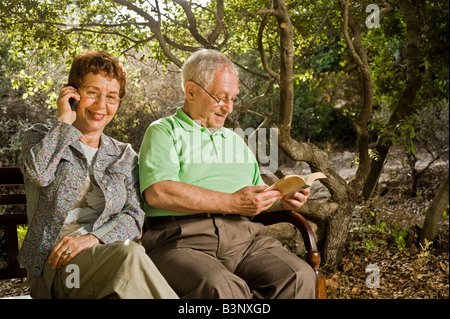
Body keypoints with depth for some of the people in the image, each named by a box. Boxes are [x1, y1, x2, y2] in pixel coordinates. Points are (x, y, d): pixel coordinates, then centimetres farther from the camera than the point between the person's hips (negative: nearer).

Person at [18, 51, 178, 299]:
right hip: (55, 261, -2)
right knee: (130, 254, -35)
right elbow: (38, 172, -10)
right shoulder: (40, 136, 15)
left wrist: (92, 238, -14)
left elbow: (134, 216, 5)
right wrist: (64, 120, -1)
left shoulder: (125, 156, 20)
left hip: (106, 251, 2)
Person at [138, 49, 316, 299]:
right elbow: (158, 193, -10)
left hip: (243, 236, 6)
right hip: (182, 238, -5)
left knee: (300, 277, -23)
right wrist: (233, 203, -11)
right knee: (223, 289, -36)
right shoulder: (163, 132, 9)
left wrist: (282, 200, 9)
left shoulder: (235, 140, 30)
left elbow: (256, 198, 33)